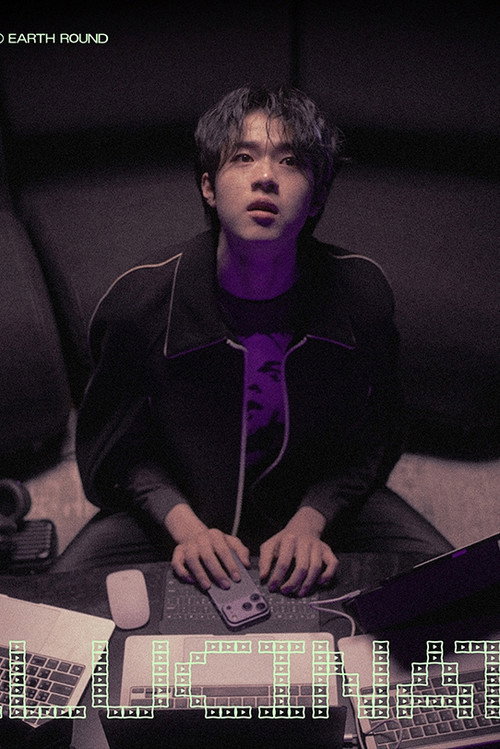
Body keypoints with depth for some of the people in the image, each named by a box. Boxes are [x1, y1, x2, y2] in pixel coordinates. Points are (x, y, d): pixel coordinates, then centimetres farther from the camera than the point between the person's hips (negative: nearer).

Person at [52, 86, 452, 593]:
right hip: (183, 509, -1)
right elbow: (115, 449, -7)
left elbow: (369, 442, -4)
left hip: (318, 507, 2)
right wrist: (186, 526, -22)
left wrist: (308, 524, -20)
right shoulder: (139, 300, -20)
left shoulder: (361, 294, -16)